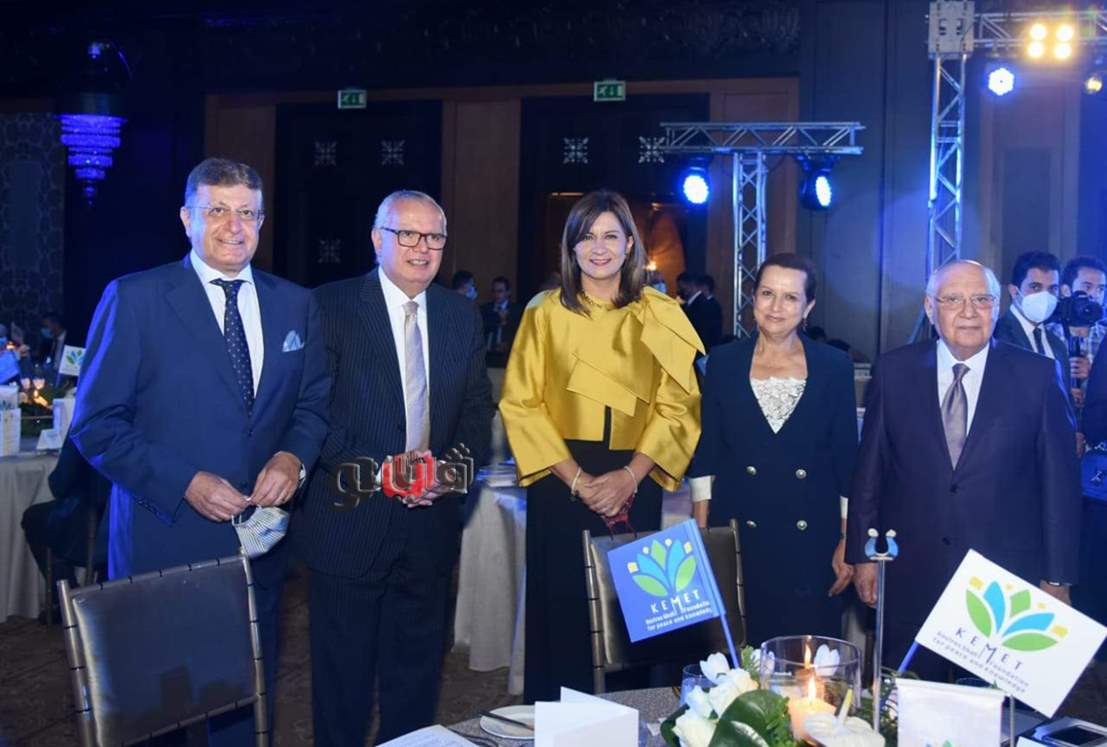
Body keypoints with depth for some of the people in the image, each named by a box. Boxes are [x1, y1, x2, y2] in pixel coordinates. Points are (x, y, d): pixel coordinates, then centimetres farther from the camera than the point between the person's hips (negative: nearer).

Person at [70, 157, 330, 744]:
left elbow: (313, 403, 13)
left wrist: (293, 456, -8)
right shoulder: (133, 299, -6)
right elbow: (95, 425, -8)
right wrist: (185, 482, -17)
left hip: (258, 541, 4)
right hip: (164, 541, -3)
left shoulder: (295, 305, 7)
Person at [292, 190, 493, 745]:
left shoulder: (463, 315, 9)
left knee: (416, 669, 15)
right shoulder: (332, 306, -6)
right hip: (351, 522, -4)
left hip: (430, 524, 4)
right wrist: (378, 470, -20)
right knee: (343, 674, 8)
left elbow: (477, 408, 11)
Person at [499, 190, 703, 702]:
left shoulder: (660, 317, 5)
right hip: (561, 481, -1)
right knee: (562, 607, 2)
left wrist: (630, 475, -12)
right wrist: (577, 479, -12)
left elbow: (677, 404, 1)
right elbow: (521, 403, -3)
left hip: (635, 483, 1)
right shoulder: (545, 313, 2)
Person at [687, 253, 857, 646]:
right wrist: (700, 535, 1)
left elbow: (846, 457, 3)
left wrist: (848, 540, 1)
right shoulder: (724, 362, 2)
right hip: (738, 536, 0)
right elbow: (706, 452, 5)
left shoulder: (834, 366, 1)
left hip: (811, 539, 0)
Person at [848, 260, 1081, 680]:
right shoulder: (894, 372, 1)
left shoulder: (1038, 376, -3)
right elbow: (869, 469, 5)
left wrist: (1057, 579, -1)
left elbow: (1060, 482, 0)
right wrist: (861, 555, 4)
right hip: (911, 578, 1)